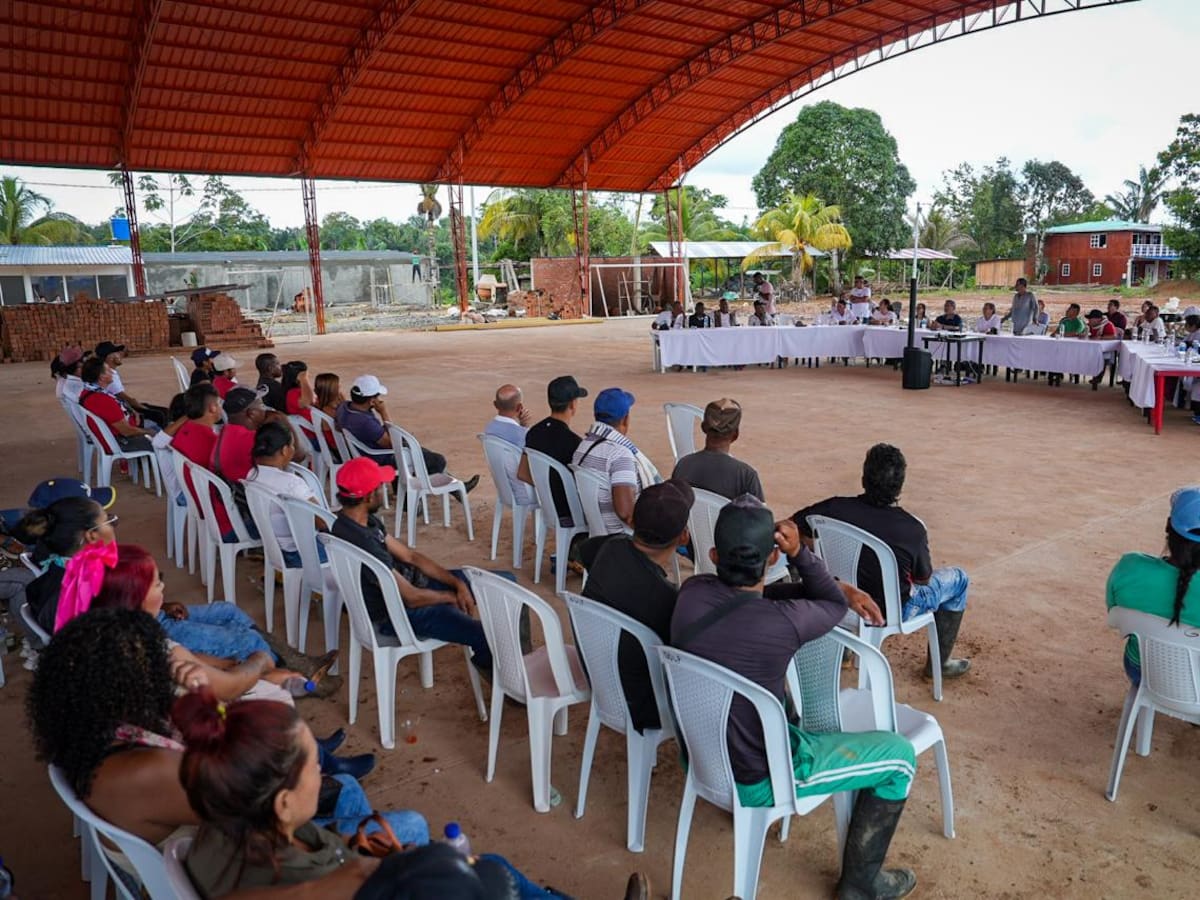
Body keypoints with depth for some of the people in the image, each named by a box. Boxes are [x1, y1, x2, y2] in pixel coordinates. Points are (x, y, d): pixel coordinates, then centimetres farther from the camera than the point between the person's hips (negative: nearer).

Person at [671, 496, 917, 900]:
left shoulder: (691, 593, -14)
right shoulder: (783, 622, -30)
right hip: (756, 780, -6)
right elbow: (835, 606, -6)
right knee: (899, 755, 8)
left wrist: (844, 589, 5)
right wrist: (798, 552, -18)